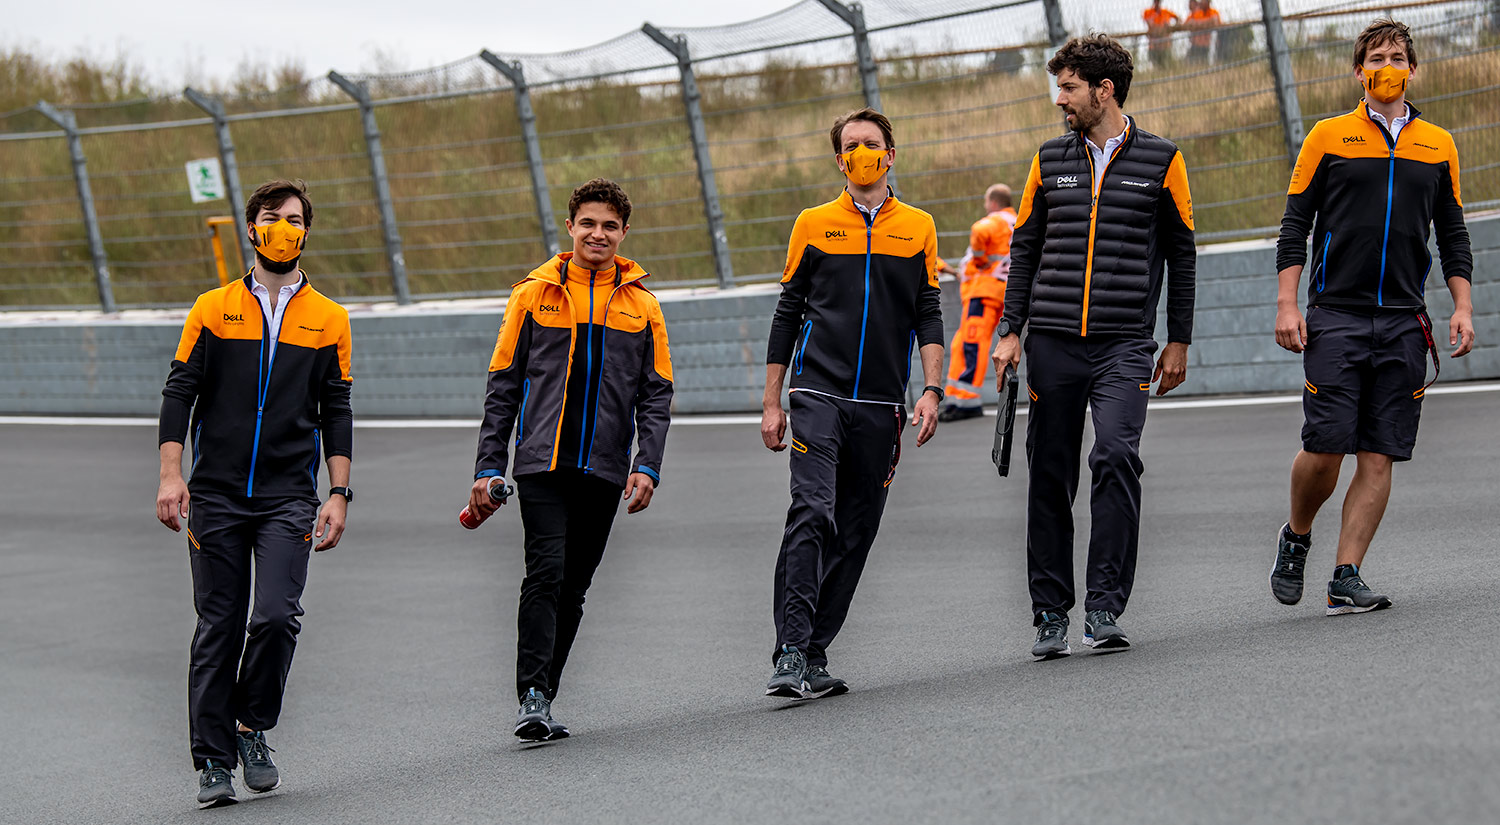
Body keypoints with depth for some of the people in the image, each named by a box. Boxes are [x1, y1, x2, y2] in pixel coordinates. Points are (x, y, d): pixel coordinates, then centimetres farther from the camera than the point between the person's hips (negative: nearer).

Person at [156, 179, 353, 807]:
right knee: (219, 627, 1)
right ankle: (214, 761, 7)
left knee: (277, 615, -16)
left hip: (289, 497, 0)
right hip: (216, 495, 0)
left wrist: (338, 494, 3)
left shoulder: (329, 320, 9)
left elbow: (336, 412, 10)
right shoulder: (212, 310, 7)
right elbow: (179, 392, 5)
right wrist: (171, 475, -6)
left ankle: (253, 727, 7)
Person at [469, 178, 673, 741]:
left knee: (573, 587, 6)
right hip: (541, 463, -2)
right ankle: (532, 699, -19)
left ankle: (540, 699, 14)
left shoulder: (642, 307, 11)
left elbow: (656, 395, 9)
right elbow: (503, 387, 7)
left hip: (604, 470, 2)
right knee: (546, 572, -16)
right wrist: (489, 467, 1)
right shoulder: (534, 295, 6)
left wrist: (647, 467, -5)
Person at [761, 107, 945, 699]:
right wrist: (771, 402, 6)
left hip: (881, 406, 3)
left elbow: (929, 318, 10)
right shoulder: (813, 225, 7)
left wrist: (930, 392, -2)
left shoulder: (918, 228, 10)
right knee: (811, 516, -17)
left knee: (856, 532, 4)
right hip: (819, 396, -2)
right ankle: (790, 654, -20)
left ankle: (814, 657, 12)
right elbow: (788, 315, 10)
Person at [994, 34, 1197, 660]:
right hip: (1052, 344, 3)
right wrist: (1011, 331, 7)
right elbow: (1025, 250, 16)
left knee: (1116, 456, -19)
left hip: (1124, 347, -3)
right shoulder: (1050, 161, 11)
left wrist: (1178, 342, 7)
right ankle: (1051, 615, 12)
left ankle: (1104, 608, -15)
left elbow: (1180, 255, 9)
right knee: (1049, 476, 3)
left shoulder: (1160, 160, 4)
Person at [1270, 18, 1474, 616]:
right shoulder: (1328, 138, 4)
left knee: (1379, 456, -2)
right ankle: (1296, 538, 19)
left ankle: (1346, 579, 1)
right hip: (1335, 316, -2)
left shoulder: (1438, 146, 12)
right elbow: (1295, 225, 4)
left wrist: (1462, 308, 5)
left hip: (1403, 322, 2)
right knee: (1325, 447, -8)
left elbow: (1453, 236, 15)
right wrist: (1286, 304, -4)